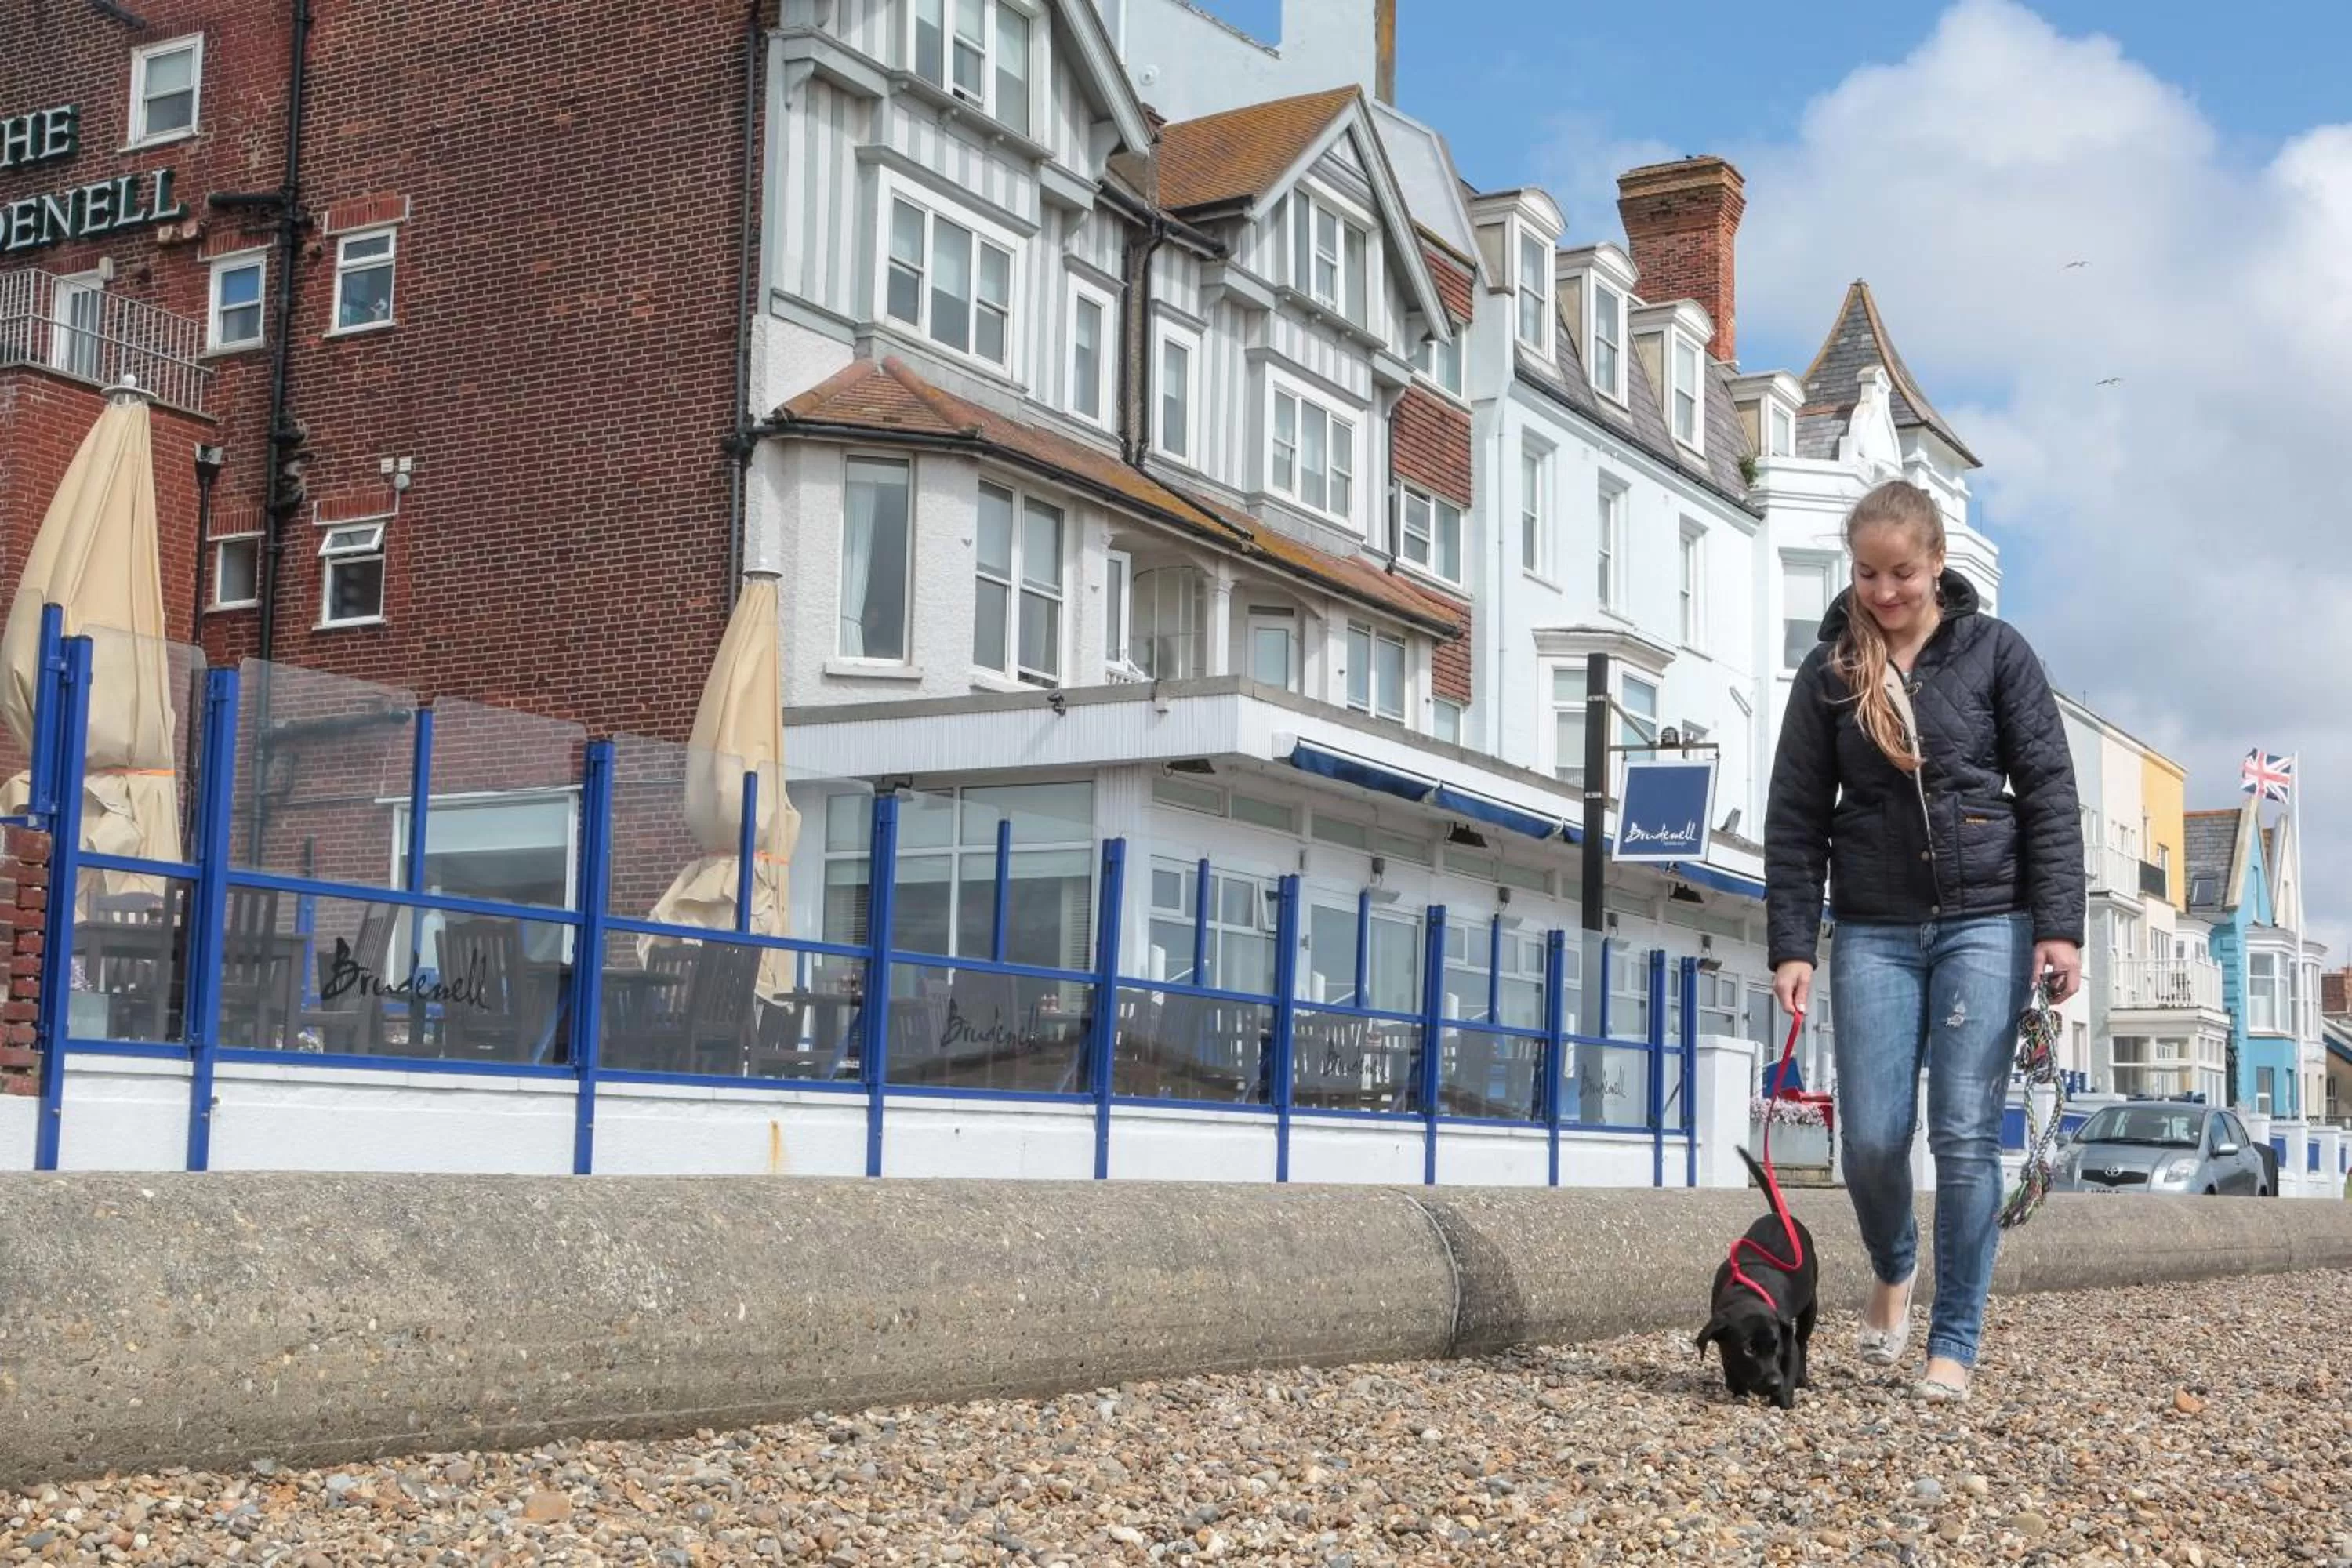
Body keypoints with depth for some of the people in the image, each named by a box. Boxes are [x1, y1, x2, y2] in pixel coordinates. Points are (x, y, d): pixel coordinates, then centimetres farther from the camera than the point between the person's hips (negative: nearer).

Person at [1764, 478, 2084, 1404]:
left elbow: (2048, 792, -1)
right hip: (1874, 933, 2)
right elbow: (1796, 818, 4)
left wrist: (2060, 926, -10)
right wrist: (1792, 945, -3)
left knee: (1965, 1136, -5)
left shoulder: (1995, 653, 1)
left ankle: (1954, 1343, 6)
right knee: (1871, 1138, -2)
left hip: (1985, 922, -1)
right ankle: (1893, 1271, 30)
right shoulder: (1829, 673, 5)